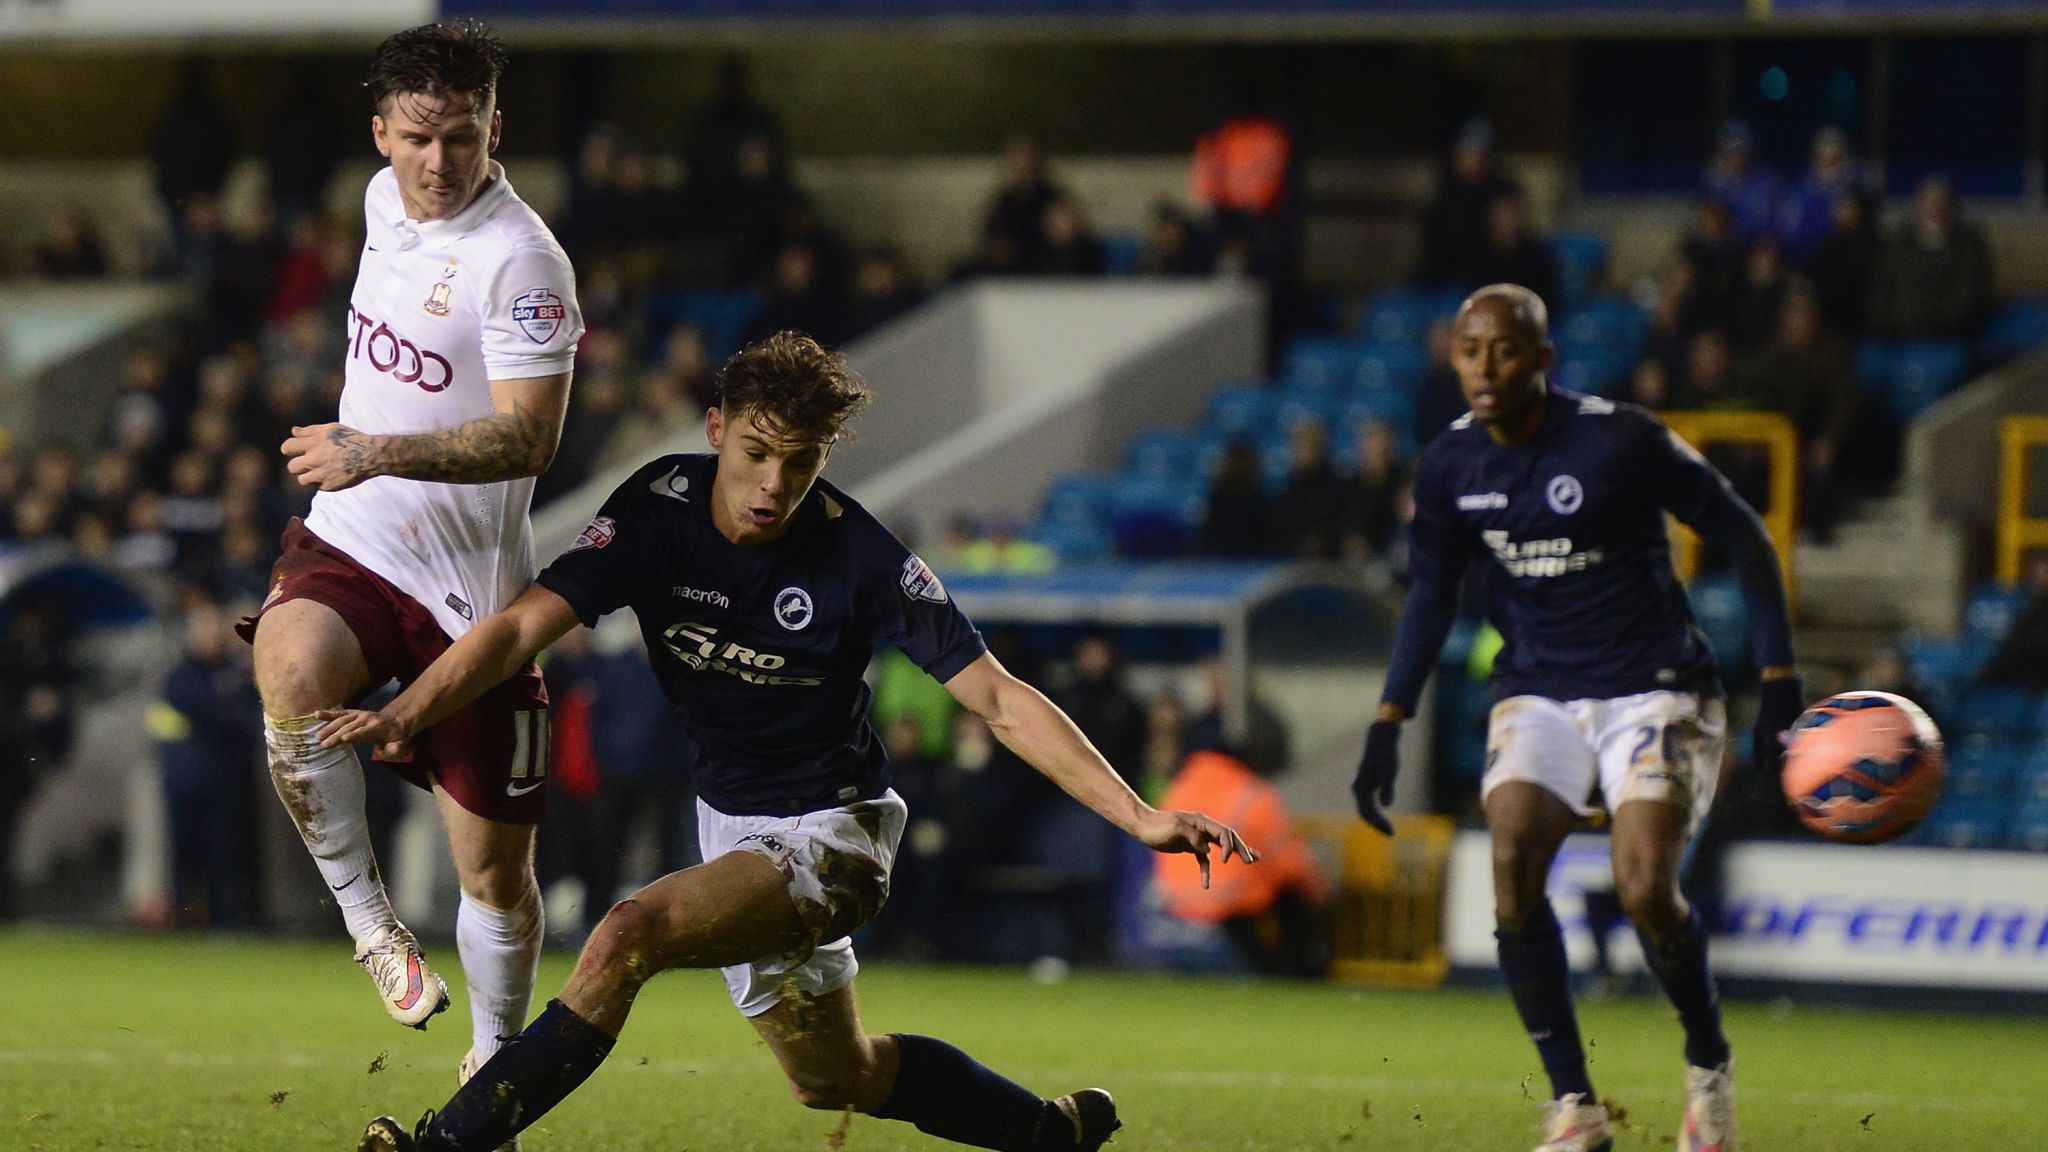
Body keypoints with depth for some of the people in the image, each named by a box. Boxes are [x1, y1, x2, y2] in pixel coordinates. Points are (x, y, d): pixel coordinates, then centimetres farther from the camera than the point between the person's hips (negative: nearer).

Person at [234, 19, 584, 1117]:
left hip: (470, 588, -4)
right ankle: (370, 923, -17)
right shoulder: (385, 201, 6)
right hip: (347, 541, 4)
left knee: (494, 869, 3)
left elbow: (529, 438, -25)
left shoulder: (521, 261, -16)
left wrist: (380, 452, -36)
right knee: (290, 677, -32)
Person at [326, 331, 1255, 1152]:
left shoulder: (861, 559, -21)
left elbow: (998, 700, -20)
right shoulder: (660, 510, -13)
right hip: (727, 816, 6)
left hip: (828, 832, -6)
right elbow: (526, 624, -17)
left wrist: (1139, 817, -28)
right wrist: (408, 714, -35)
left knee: (630, 934, -30)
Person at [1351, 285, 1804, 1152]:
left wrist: (1779, 681, -11)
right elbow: (1433, 593, 12)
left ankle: (1709, 1065, 8)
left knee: (1644, 888, -22)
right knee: (1511, 867, -20)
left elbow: (1741, 536, -7)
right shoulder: (1452, 465, -2)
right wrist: (1387, 727, 5)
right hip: (1538, 692, 4)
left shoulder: (1621, 441, -16)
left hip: (1653, 689, -4)